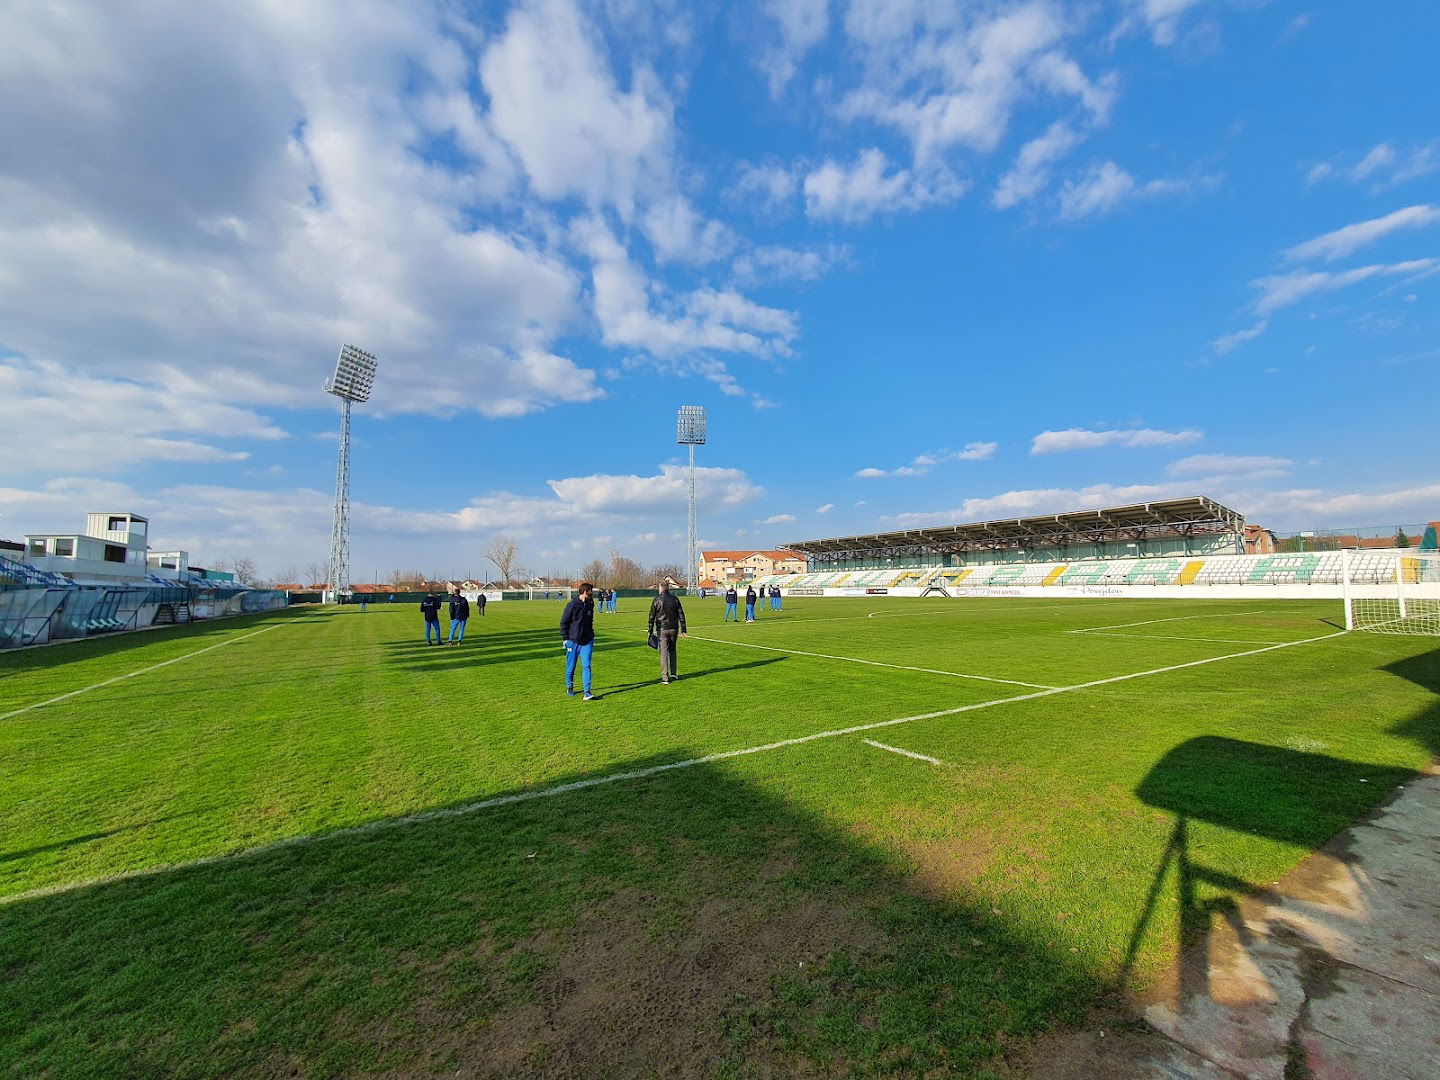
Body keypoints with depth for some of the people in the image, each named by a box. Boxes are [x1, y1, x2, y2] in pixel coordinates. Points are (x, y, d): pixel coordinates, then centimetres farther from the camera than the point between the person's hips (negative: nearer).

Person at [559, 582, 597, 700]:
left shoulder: (590, 604, 5)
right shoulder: (572, 605, -11)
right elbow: (563, 622, -6)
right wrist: (565, 638, -8)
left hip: (587, 641, 3)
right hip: (573, 641, -3)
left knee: (586, 666, -5)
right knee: (571, 666, 10)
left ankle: (587, 692, -6)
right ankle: (569, 687, 33)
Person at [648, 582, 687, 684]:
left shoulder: (656, 600, -5)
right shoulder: (675, 599, 2)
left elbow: (652, 616, -3)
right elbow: (681, 614, 3)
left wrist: (650, 631, 5)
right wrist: (683, 629, 8)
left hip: (661, 629, -2)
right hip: (674, 628, 3)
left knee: (663, 653, 1)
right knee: (672, 650, 19)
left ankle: (665, 678, 0)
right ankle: (673, 673, 16)